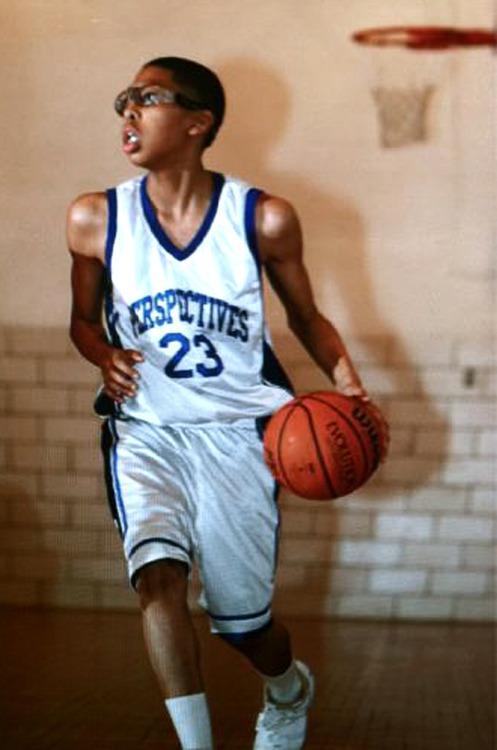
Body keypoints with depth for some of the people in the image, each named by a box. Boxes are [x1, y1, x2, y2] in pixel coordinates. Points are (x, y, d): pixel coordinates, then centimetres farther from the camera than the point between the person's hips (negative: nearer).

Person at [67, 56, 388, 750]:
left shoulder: (264, 219, -8)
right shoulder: (95, 219, -4)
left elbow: (307, 317, 6)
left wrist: (344, 378, -13)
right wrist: (105, 356, -12)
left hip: (237, 430, -1)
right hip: (146, 427, 1)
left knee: (243, 622, 8)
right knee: (157, 574, -26)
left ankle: (290, 690, 44)